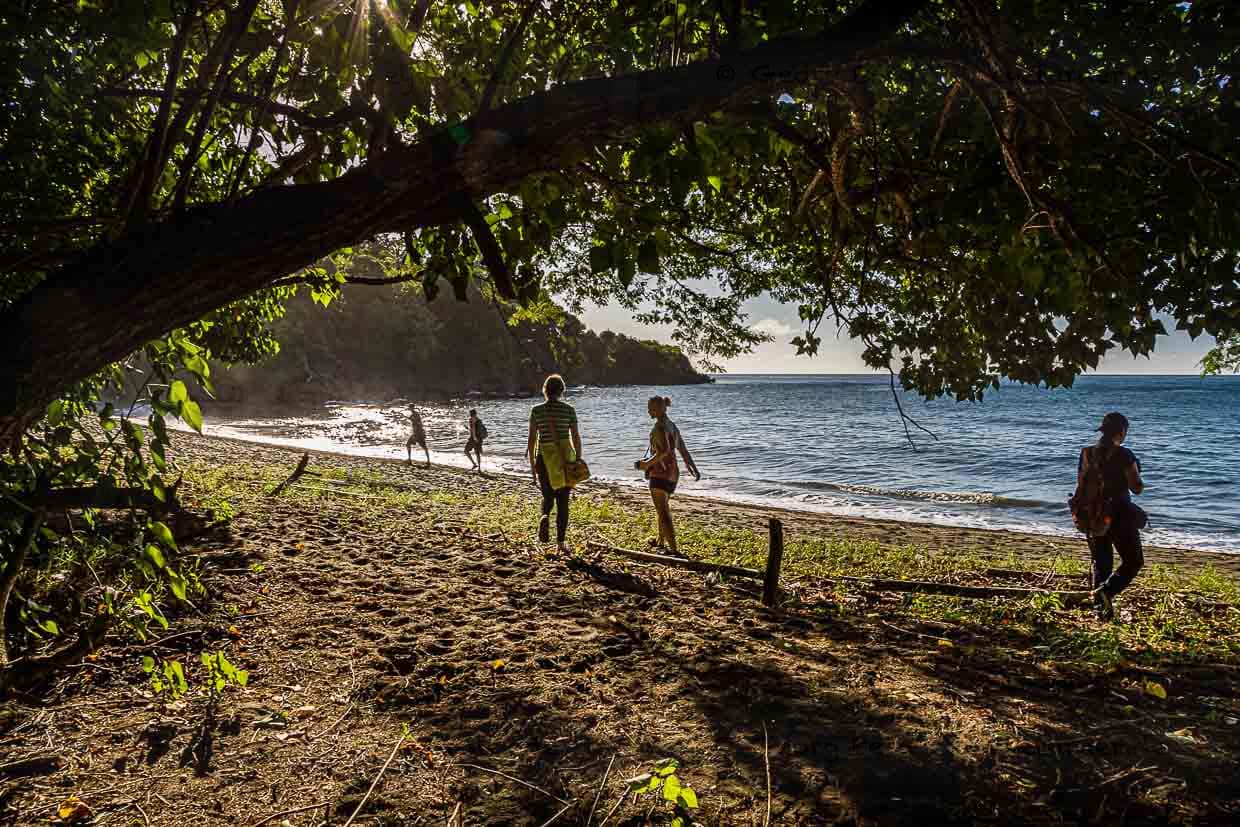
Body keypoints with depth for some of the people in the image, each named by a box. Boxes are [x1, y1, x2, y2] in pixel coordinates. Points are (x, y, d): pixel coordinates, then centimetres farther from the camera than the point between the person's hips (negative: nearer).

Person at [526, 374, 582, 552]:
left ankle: (545, 517, -14)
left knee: (548, 496, 18)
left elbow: (531, 439, -2)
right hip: (566, 458, 0)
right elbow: (576, 437, -2)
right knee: (563, 501, 8)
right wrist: (578, 461, 7)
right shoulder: (568, 409, -2)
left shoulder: (536, 410, -1)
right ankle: (561, 541, 6)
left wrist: (532, 465, 5)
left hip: (544, 457, 0)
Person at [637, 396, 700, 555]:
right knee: (664, 507, 24)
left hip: (660, 472, -9)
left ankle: (673, 547, -12)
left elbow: (665, 450, -27)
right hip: (673, 472, 9)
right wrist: (693, 467, 17)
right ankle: (661, 540, 39)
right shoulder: (672, 425, 11)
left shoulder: (660, 426, -16)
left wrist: (647, 463, -18)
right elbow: (683, 449, 14)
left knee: (662, 511, -7)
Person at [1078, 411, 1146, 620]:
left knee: (1101, 563, 15)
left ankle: (1101, 606, 14)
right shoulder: (1124, 455, -14)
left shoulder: (1087, 453, 0)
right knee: (1133, 561, 10)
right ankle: (1107, 590, -12)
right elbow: (1137, 488, -10)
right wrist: (1137, 477, 10)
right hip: (1120, 515, -5)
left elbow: (1081, 485, 5)